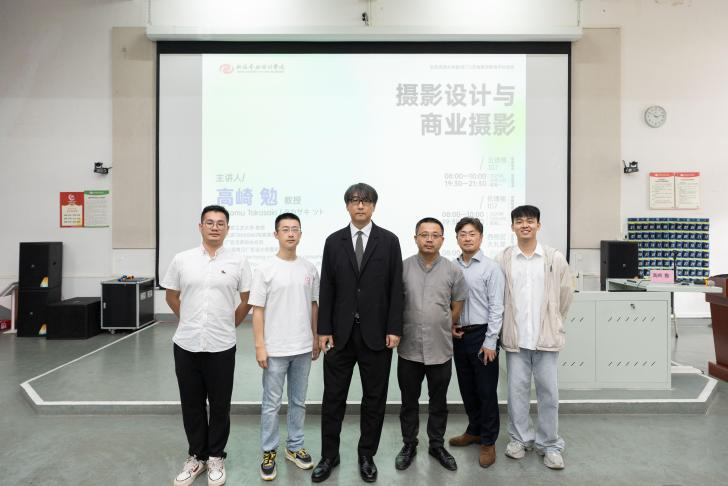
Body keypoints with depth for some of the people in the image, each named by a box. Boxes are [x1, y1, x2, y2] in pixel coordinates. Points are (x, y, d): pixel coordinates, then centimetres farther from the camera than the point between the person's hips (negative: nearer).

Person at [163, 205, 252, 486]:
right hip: (186, 345, 2)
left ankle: (216, 457, 29)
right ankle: (196, 456, 32)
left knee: (220, 406, 10)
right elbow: (171, 297, 12)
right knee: (192, 405, 14)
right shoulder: (182, 260, 1)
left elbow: (246, 300, 5)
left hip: (221, 346, -1)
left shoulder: (238, 262, -3)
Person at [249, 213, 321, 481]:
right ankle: (269, 452, 24)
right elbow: (257, 310, -7)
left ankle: (295, 446, 32)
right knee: (271, 404, 8)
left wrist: (316, 338, 10)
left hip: (303, 347, 4)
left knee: (298, 401, 16)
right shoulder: (265, 270, -8)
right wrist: (259, 346, -10)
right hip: (274, 349, -3)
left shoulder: (310, 268, 2)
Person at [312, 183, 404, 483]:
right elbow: (327, 289, 3)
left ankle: (366, 455, 28)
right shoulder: (333, 241, 5)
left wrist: (394, 329, -7)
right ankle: (329, 455, 27)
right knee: (333, 397, 9)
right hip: (340, 333, 1)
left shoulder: (389, 241, 1)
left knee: (374, 398, 10)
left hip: (376, 333, -1)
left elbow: (396, 288, -1)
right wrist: (324, 330, -2)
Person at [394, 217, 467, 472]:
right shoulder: (402, 268, -5)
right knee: (409, 402, 14)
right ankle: (409, 444, 32)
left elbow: (457, 308, 9)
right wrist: (398, 331, 6)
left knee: (439, 402, 16)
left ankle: (437, 445, 34)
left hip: (441, 350, 1)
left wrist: (442, 331, 11)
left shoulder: (453, 271, -2)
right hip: (409, 349, 0)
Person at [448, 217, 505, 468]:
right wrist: (449, 325, -3)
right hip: (458, 336, 4)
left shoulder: (491, 268, -8)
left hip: (482, 335, -4)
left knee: (486, 390, 5)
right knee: (467, 388, 17)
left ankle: (488, 441, 21)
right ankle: (474, 430, 36)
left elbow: (496, 308, -10)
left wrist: (490, 342, -13)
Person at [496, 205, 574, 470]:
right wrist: (508, 321, 9)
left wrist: (553, 321, 14)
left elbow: (566, 293, 8)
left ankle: (550, 445, 24)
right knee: (517, 391, 10)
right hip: (515, 337, 1)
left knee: (548, 393, 8)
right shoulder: (502, 259, -1)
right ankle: (520, 438, 27)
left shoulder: (555, 258, -2)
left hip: (546, 336, 0)